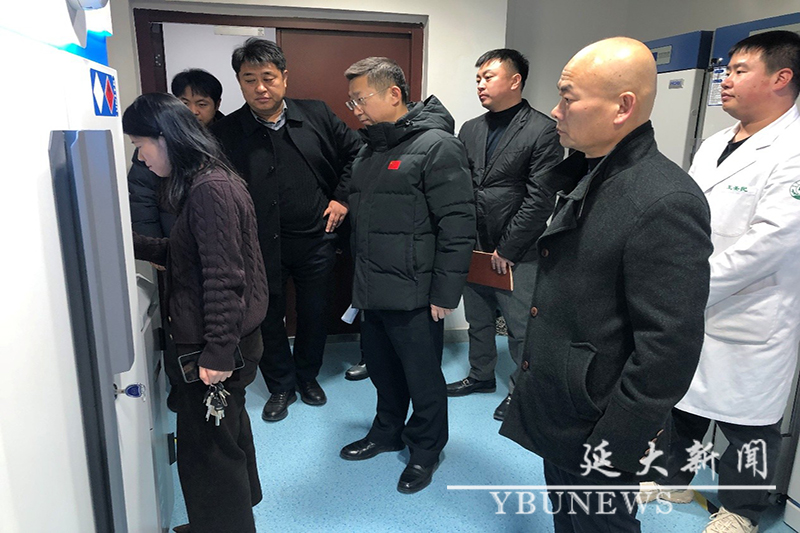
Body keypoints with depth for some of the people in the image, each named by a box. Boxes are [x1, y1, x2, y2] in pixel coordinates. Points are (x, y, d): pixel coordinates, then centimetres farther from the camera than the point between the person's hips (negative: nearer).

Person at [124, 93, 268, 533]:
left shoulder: (210, 189, -21)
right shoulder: (203, 183, 10)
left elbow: (223, 277, -24)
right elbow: (184, 256, 16)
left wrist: (218, 353, -21)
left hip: (212, 351, -10)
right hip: (224, 341, 10)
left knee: (206, 451, 6)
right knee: (227, 430, 26)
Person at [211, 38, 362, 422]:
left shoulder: (316, 115, -1)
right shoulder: (227, 133, -6)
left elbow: (355, 152, 9)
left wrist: (342, 198, 2)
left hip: (316, 239, 2)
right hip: (262, 245, -1)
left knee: (314, 313, 16)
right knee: (269, 317, 12)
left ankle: (307, 376, 40)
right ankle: (280, 386, 34)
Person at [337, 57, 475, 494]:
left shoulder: (436, 146, -14)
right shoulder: (369, 150, 13)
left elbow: (458, 226, -18)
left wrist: (445, 293, -18)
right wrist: (360, 277, 18)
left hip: (414, 296, -8)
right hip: (373, 291, 8)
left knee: (423, 379, 9)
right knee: (382, 370, 22)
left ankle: (425, 451, 31)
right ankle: (387, 432, 44)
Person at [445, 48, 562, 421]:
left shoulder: (542, 131, -10)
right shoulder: (470, 130, 9)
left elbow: (540, 199, -14)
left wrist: (507, 249, -14)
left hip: (516, 255, -6)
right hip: (474, 248, 6)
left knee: (521, 328, 6)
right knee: (477, 320, 20)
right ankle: (481, 375, 41)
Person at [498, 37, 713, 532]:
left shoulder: (665, 203, -24)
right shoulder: (583, 178, 5)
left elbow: (669, 348, -25)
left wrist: (614, 447, -19)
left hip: (597, 437, -8)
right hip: (555, 416, 8)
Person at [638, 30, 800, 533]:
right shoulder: (713, 145, 9)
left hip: (748, 322, -7)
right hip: (685, 312, 7)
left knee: (747, 421, 12)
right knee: (682, 401, 21)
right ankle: (673, 478, 43)